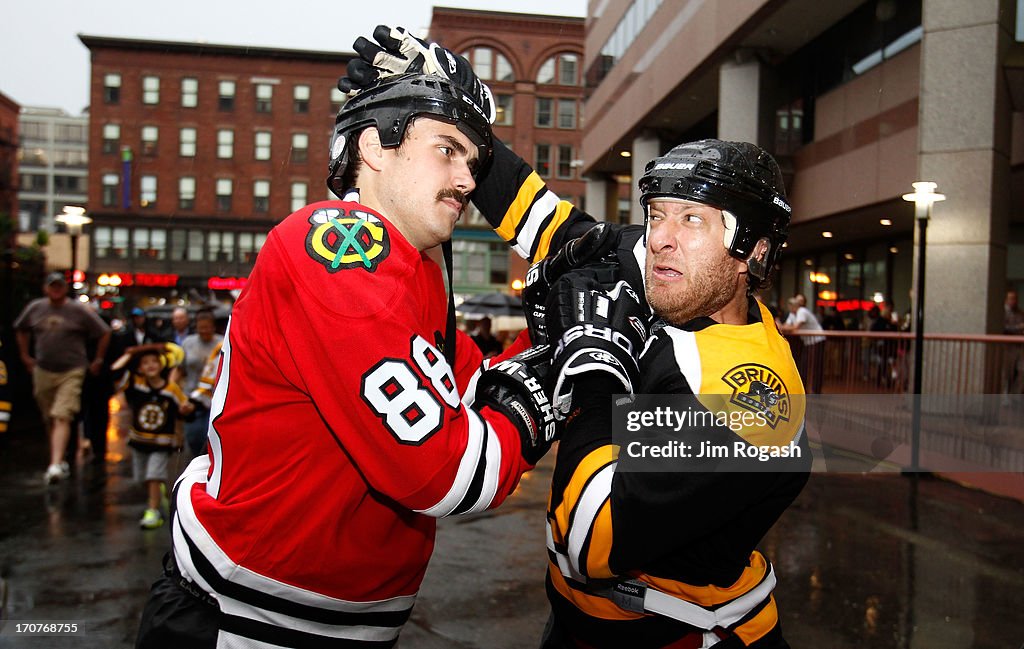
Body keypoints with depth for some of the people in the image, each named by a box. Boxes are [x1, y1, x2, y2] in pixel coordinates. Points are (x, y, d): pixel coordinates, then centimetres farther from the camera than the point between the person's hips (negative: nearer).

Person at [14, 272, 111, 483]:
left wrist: (98, 360, 4)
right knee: (50, 420, 13)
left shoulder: (79, 310, -5)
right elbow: (21, 329, 24)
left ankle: (55, 465, -24)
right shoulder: (34, 308, 5)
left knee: (62, 418, -17)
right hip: (42, 372, 5)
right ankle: (61, 461, 27)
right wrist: (25, 355, 20)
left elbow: (104, 333, 2)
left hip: (71, 372, -4)